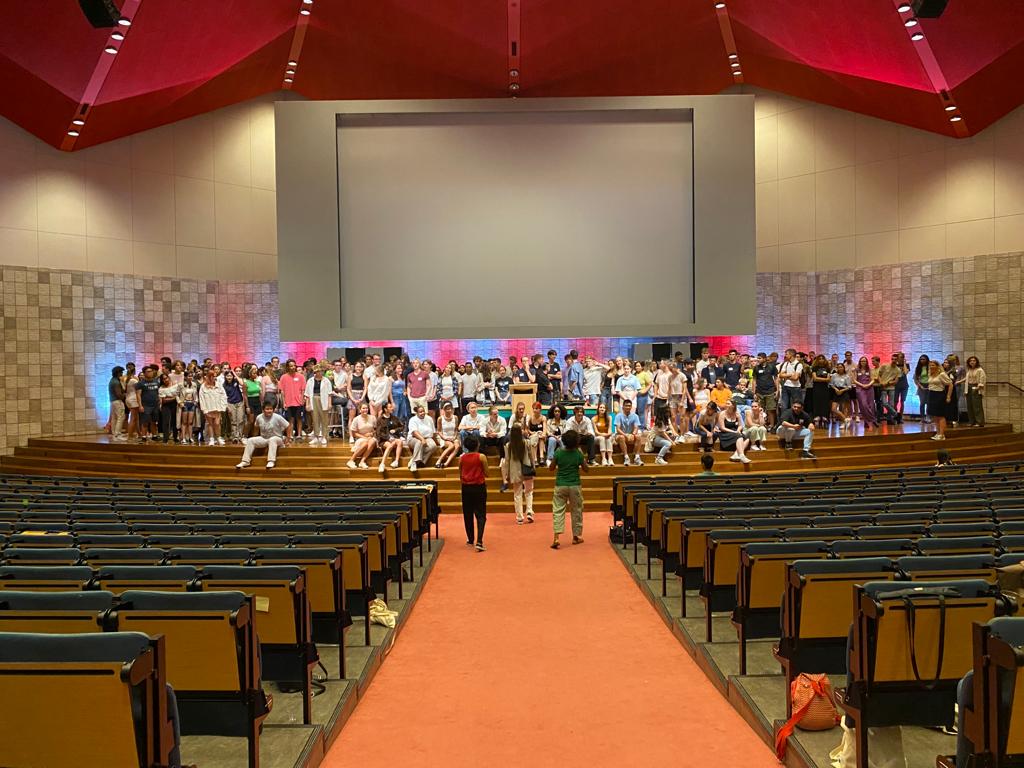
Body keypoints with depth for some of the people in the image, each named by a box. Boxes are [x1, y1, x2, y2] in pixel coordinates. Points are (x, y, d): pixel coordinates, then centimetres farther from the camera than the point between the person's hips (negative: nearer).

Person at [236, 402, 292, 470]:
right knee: (250, 440, -14)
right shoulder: (259, 417, -3)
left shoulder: (277, 417, -15)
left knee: (272, 440, -39)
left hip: (277, 439, -5)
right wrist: (257, 436, 16)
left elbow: (288, 426, -10)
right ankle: (245, 461, -13)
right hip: (263, 439, 5)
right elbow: (256, 426, 19)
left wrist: (288, 438, -10)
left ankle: (271, 461, -45)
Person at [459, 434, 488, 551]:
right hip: (479, 487, -3)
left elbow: (460, 475, 6)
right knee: (481, 515, -1)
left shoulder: (462, 457, -1)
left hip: (466, 488, 3)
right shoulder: (481, 457, -11)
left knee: (468, 514, 15)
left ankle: (470, 539, 25)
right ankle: (479, 542, -13)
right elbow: (486, 474, -7)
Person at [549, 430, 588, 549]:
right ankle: (576, 536, 22)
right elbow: (585, 469, 5)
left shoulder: (558, 453, -8)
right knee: (576, 511, 14)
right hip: (575, 486, 0)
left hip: (560, 485, 0)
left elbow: (550, 469, -2)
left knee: (558, 510, 0)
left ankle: (556, 537, -14)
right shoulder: (578, 454, -8)